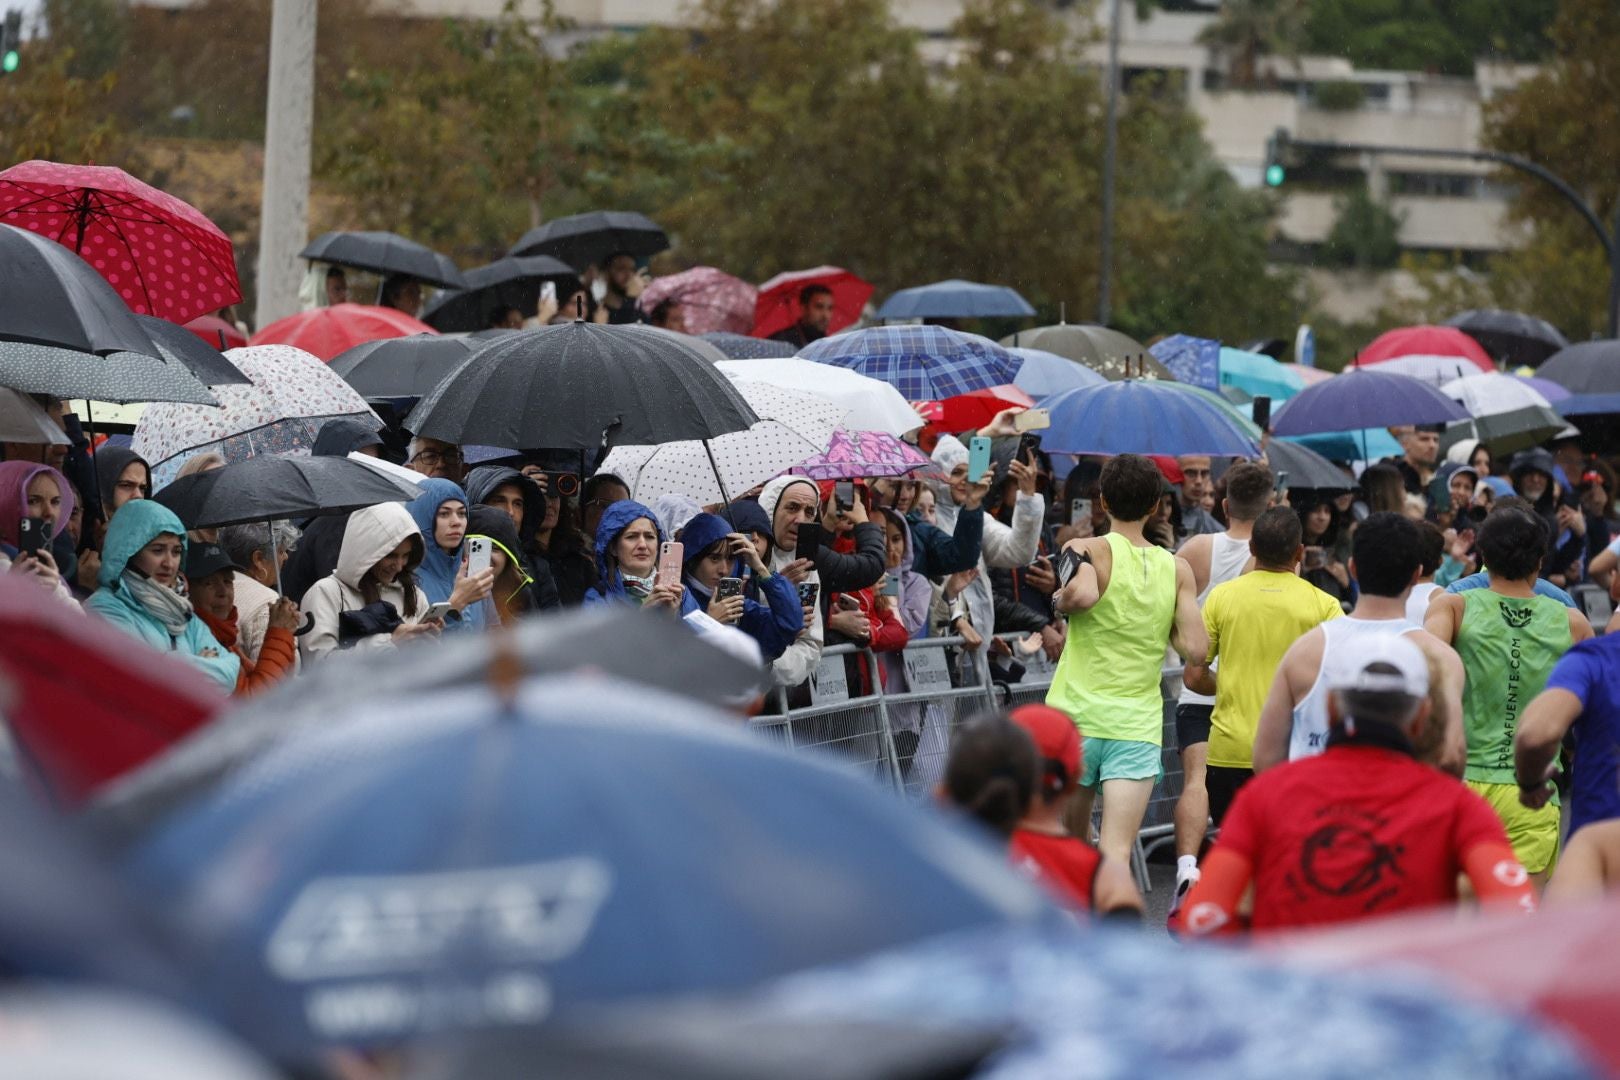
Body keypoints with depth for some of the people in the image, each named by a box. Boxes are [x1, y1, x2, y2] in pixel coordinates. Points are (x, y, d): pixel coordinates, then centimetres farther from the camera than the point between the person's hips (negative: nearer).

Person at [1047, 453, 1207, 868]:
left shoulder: (1088, 550, -3)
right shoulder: (1177, 569, 7)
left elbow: (1083, 593, -24)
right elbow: (1195, 646, 0)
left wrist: (1062, 600, -3)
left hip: (1076, 714, -1)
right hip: (1138, 724, 1)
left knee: (1072, 845, 18)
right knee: (1116, 851, -9)